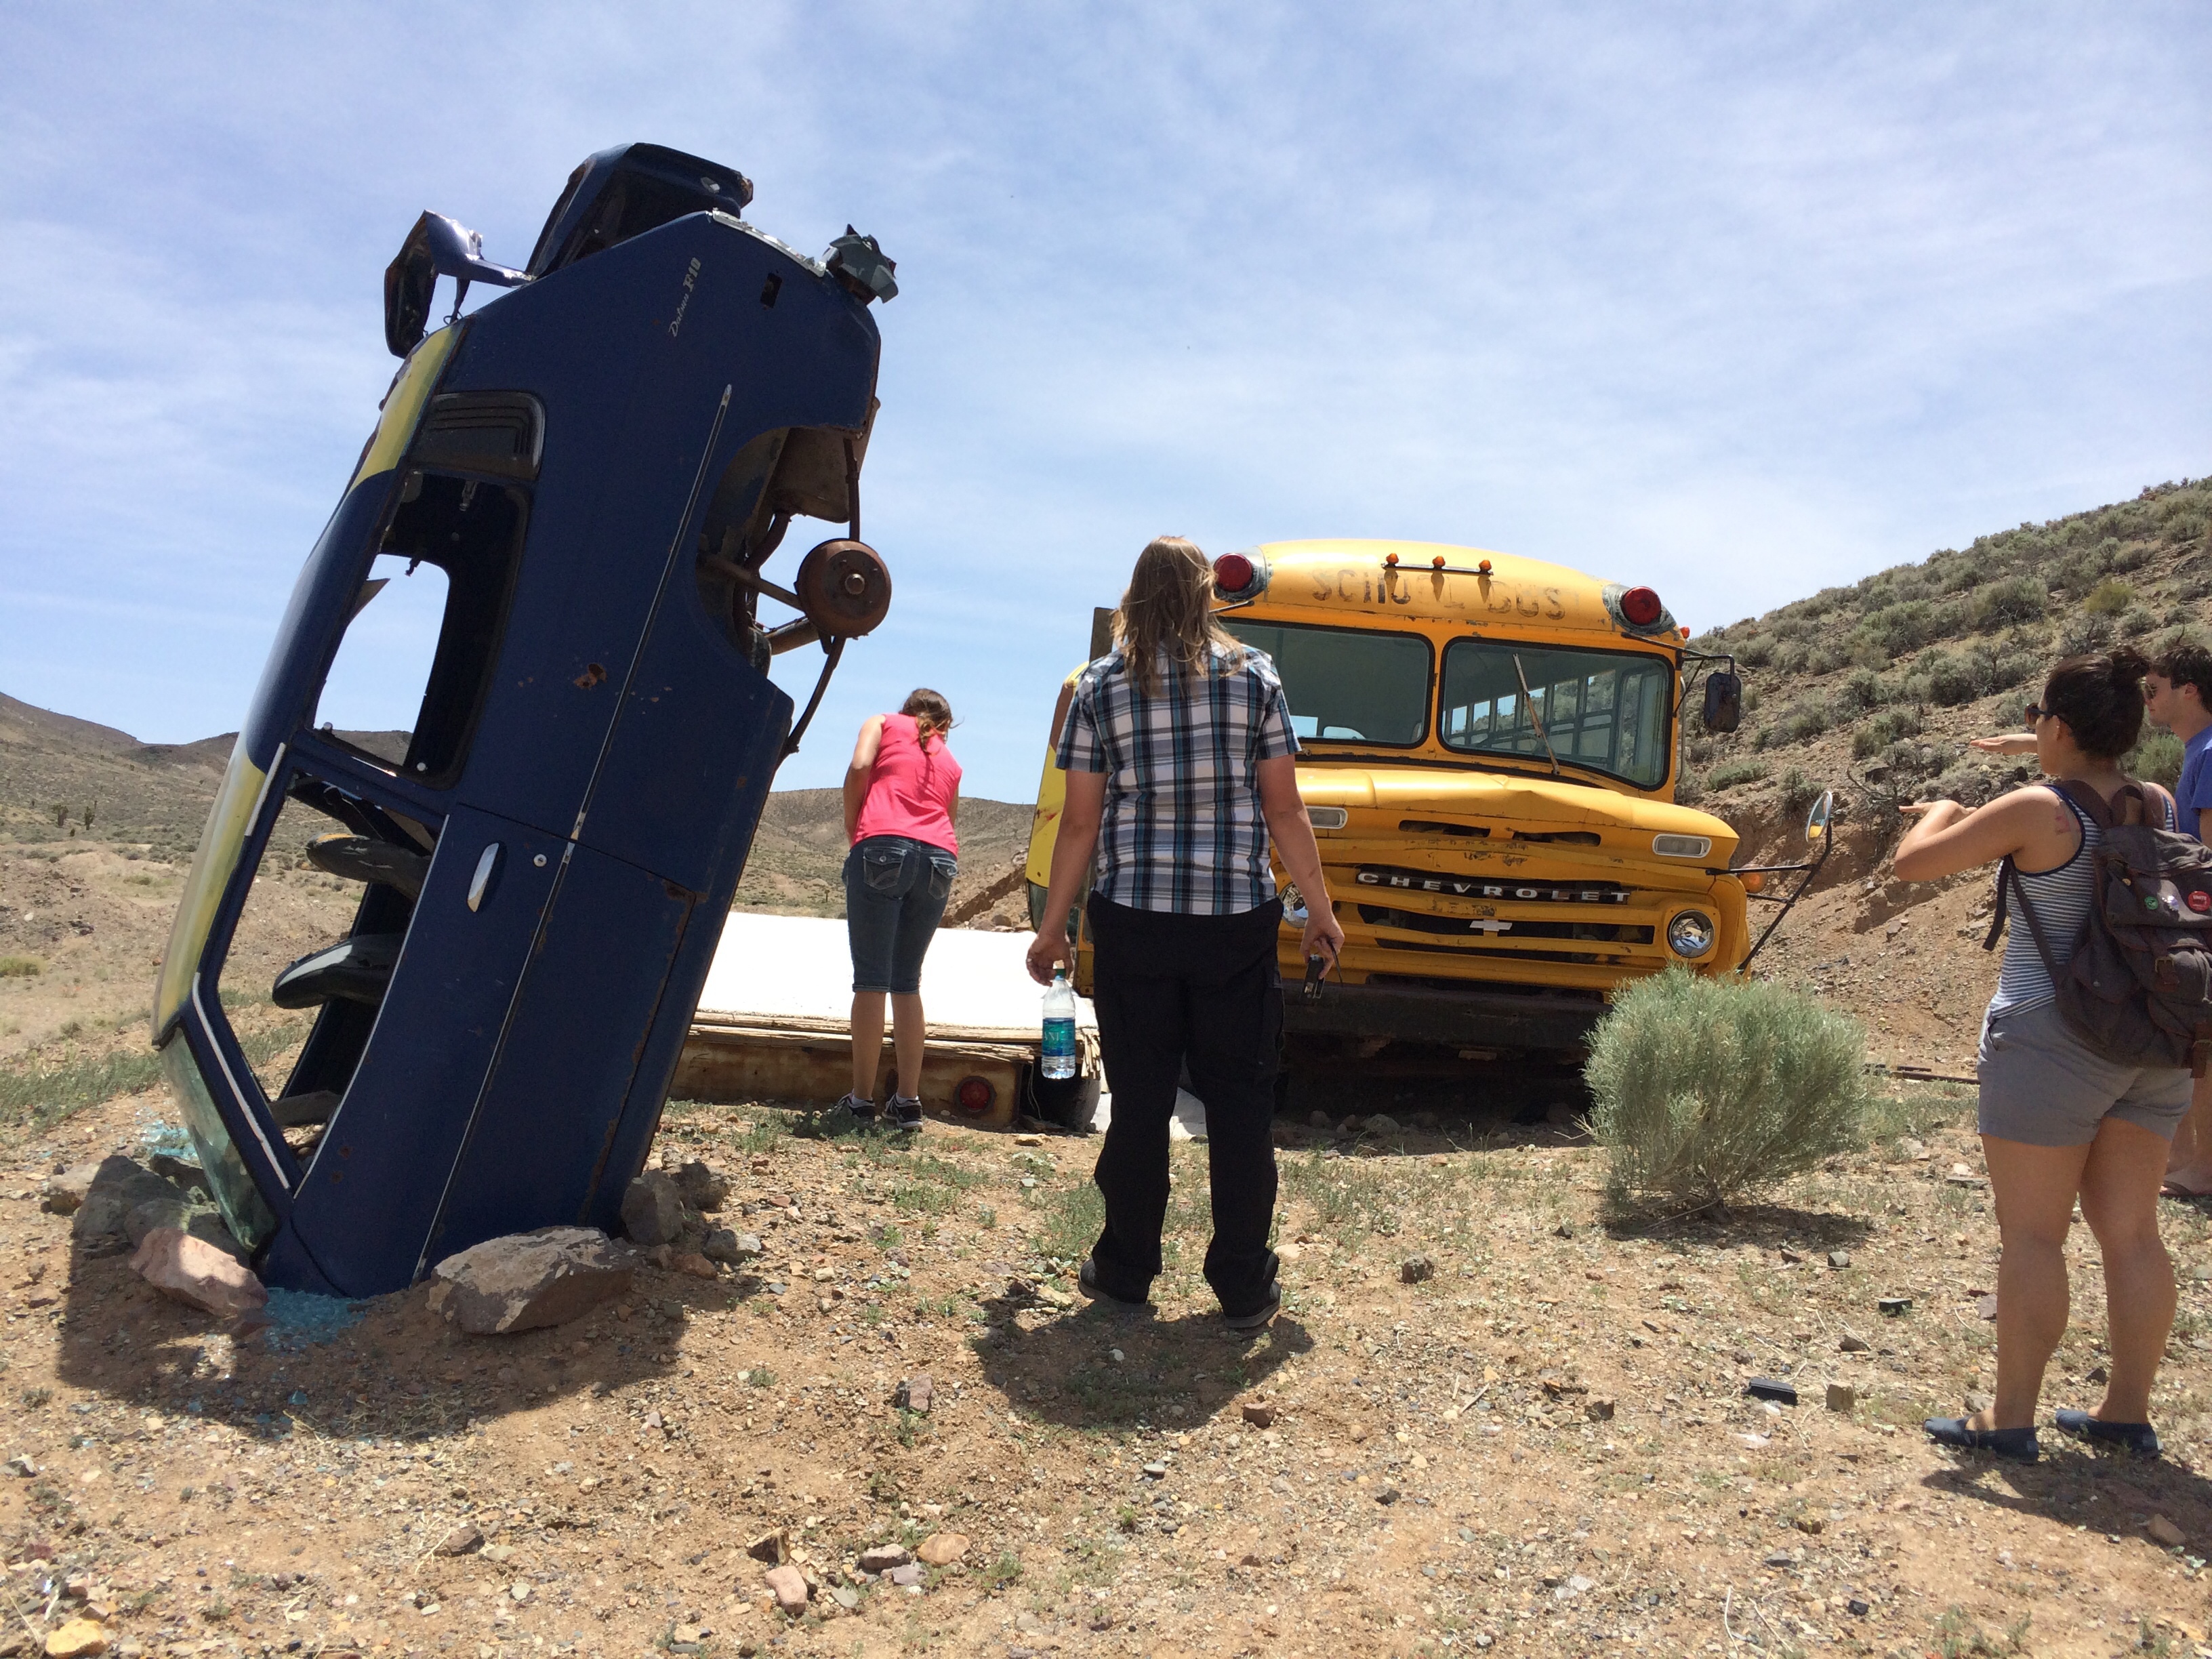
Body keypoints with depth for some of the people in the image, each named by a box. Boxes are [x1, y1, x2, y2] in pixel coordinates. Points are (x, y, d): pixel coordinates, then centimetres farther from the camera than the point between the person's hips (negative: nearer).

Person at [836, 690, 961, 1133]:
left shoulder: (883, 723, 20)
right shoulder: (950, 762, 30)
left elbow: (860, 767, 1)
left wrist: (850, 828, 10)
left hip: (883, 847, -4)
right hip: (940, 858, 4)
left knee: (871, 979, -3)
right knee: (908, 981, 10)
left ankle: (862, 1099, -2)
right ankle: (908, 1100, 8)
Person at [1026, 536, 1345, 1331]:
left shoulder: (1101, 686, 1)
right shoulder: (1253, 676, 0)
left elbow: (1081, 824, 0)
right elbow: (1284, 811, -1)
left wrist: (1051, 929, 9)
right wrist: (1321, 909, 9)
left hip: (1132, 921, 0)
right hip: (1237, 919, 0)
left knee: (1138, 1100, 10)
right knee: (1241, 1102, 8)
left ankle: (1125, 1270, 21)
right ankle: (1244, 1287, 14)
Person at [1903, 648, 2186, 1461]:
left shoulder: (2035, 812, -15)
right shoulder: (2158, 807, 5)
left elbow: (1914, 862, -10)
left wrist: (1942, 813, 9)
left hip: (2052, 1038, -7)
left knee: (2031, 1235, 0)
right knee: (2132, 1233, 13)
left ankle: (2010, 1420, 7)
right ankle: (2127, 1412, 22)